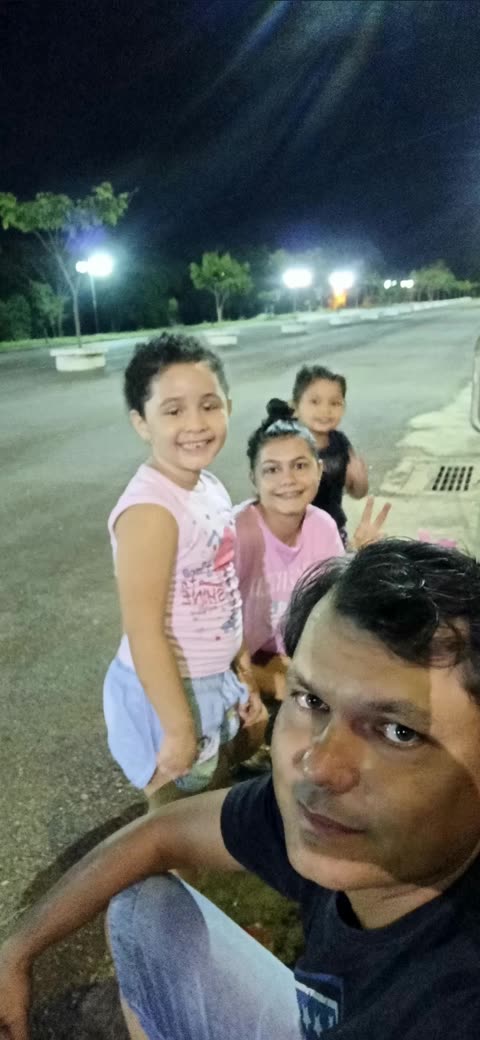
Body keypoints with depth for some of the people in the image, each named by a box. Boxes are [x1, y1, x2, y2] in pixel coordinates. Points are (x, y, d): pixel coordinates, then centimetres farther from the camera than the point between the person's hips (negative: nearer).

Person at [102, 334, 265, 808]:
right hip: (165, 691, -7)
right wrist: (178, 727, -21)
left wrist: (241, 667, 15)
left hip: (213, 680, 8)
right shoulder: (149, 510, -30)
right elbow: (144, 633, -27)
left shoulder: (210, 487, -3)